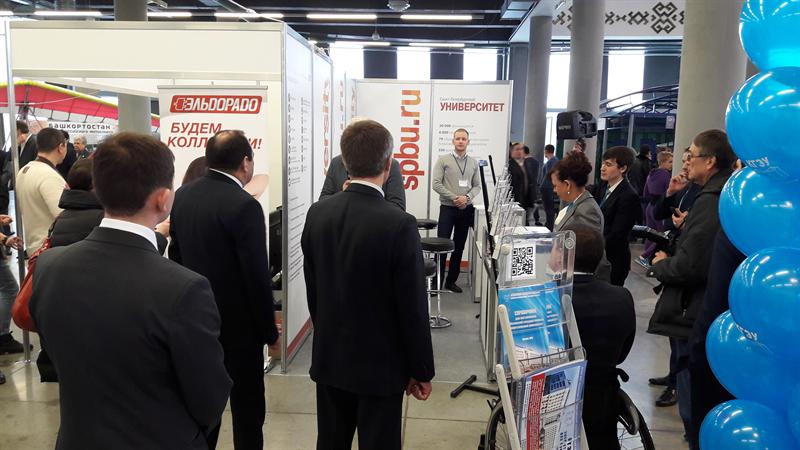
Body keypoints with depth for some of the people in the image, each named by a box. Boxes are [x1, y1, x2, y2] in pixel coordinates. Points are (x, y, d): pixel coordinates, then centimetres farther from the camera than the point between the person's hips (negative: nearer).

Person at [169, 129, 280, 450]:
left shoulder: (182, 196, 0)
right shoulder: (244, 206, -22)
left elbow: (176, 256, 8)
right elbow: (257, 277, -19)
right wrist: (270, 332, -7)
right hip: (238, 326, -7)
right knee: (248, 410, 9)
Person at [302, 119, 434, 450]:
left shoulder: (317, 213, -6)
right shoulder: (400, 225, -22)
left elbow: (312, 288, 5)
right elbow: (413, 309, -16)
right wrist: (421, 371, -4)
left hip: (328, 359, 5)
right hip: (380, 364, -5)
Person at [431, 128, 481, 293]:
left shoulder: (473, 162, 8)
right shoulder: (443, 160, -2)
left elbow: (477, 186, 8)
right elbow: (436, 184, -8)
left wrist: (467, 197, -12)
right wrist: (454, 197, -15)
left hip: (466, 209, 4)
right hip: (447, 208, -4)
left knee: (459, 247, 10)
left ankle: (451, 281, 20)